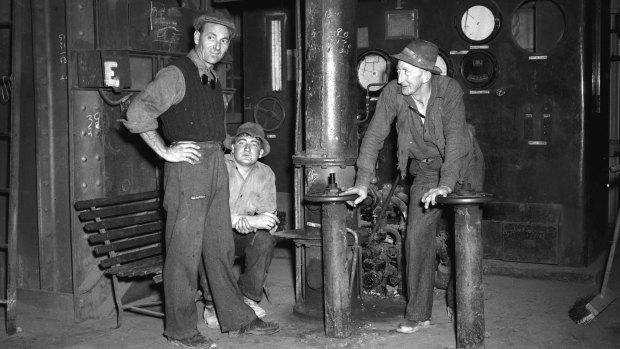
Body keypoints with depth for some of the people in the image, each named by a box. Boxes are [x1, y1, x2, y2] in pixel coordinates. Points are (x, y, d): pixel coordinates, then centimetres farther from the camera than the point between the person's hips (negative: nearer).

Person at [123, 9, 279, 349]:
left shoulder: (212, 77, 17)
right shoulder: (177, 74, -10)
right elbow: (138, 112, -20)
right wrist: (165, 152, -19)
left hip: (216, 165, 8)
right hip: (188, 165, -8)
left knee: (221, 247, 14)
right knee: (184, 251, -2)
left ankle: (236, 318, 23)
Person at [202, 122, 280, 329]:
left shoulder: (265, 174, 0)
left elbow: (268, 215, -4)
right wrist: (248, 221, -36)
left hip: (241, 235, 4)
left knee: (264, 239, -26)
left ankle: (248, 297, -6)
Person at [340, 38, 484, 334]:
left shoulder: (449, 90, -24)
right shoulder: (392, 93, -16)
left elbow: (455, 137, -31)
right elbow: (374, 135, -12)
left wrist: (446, 185, -40)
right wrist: (362, 182, -19)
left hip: (462, 167, -2)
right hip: (426, 171, 2)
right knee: (417, 237, -8)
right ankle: (418, 315, -1)